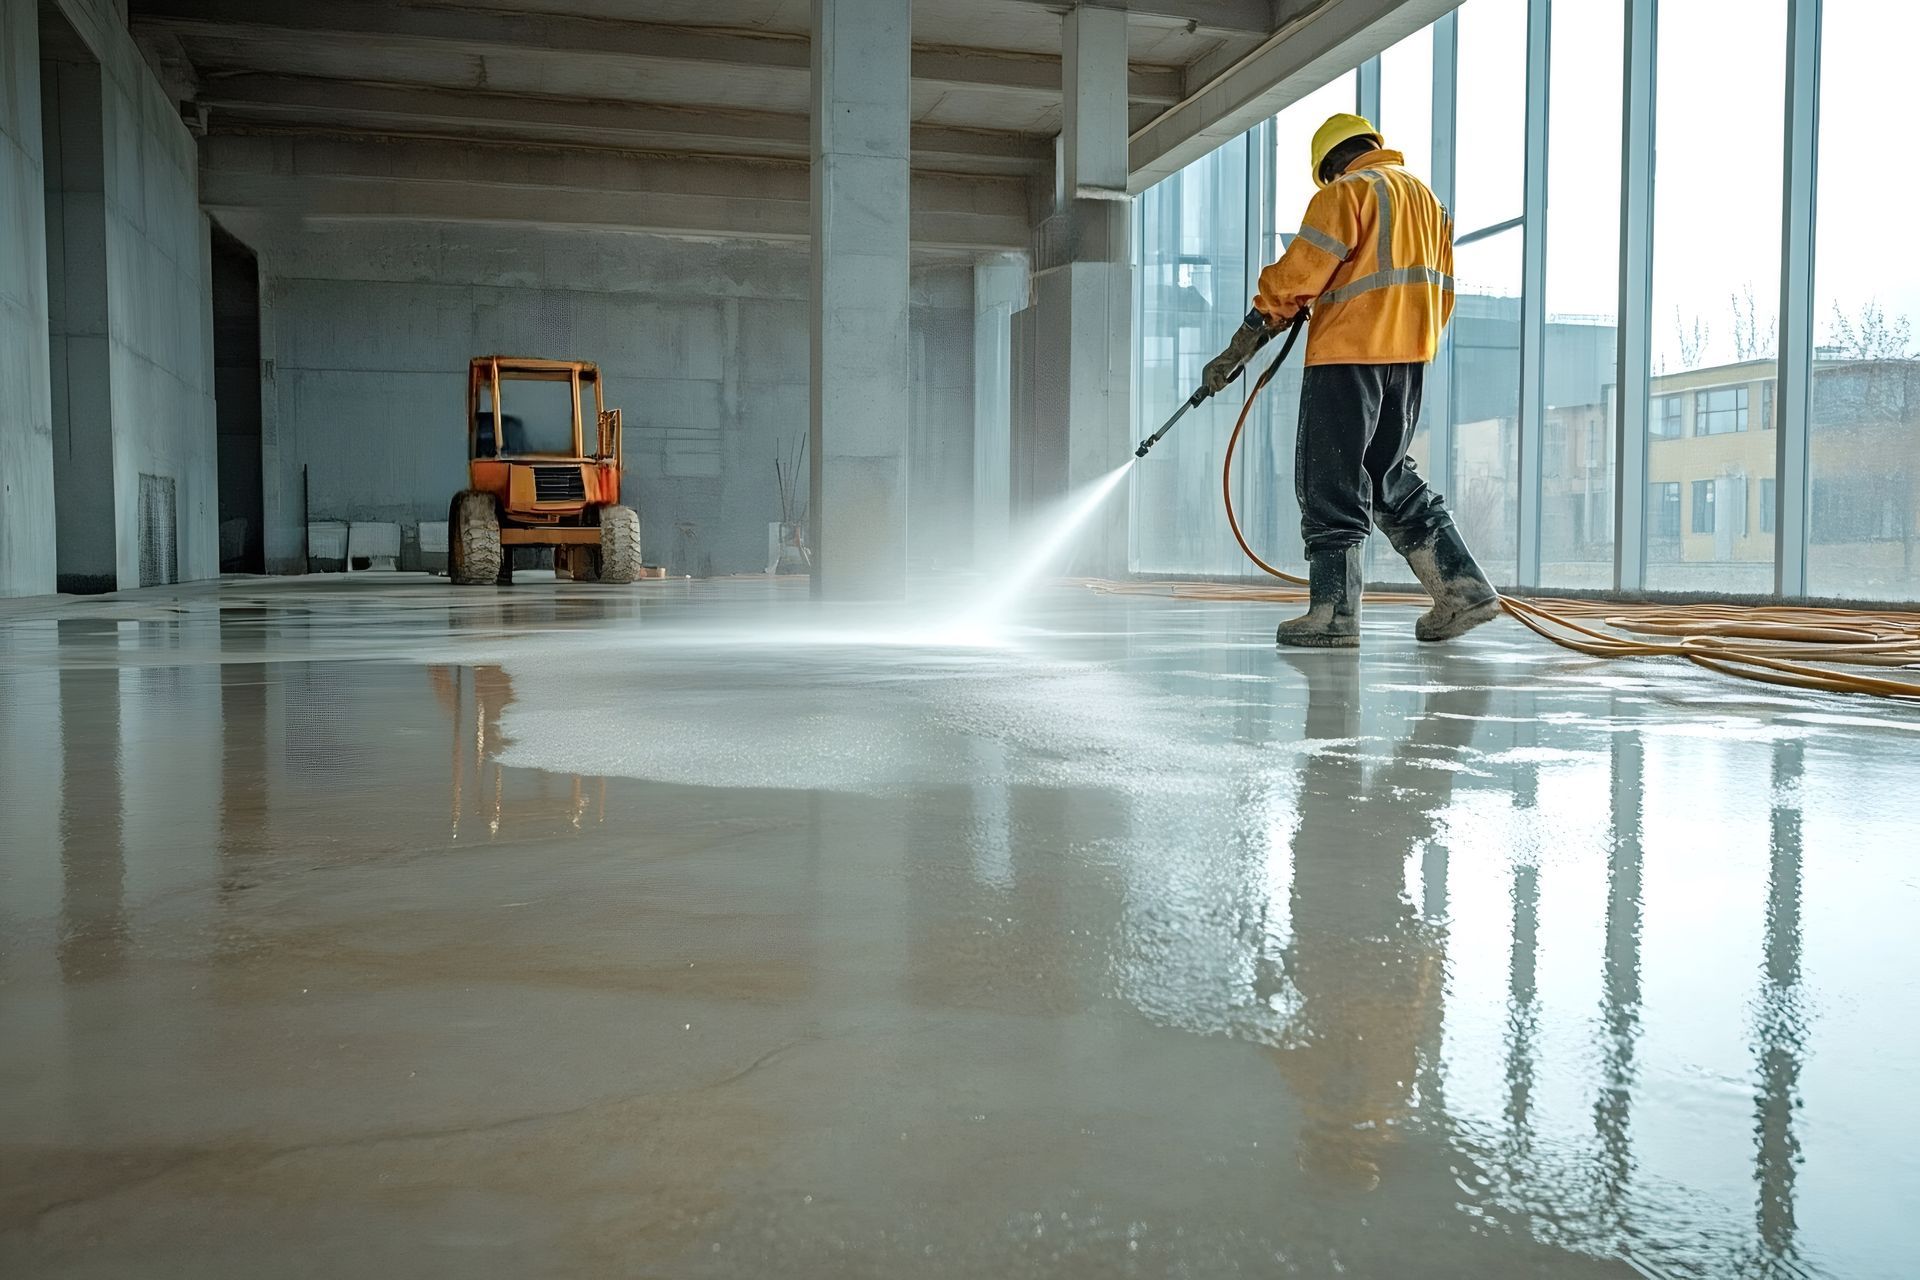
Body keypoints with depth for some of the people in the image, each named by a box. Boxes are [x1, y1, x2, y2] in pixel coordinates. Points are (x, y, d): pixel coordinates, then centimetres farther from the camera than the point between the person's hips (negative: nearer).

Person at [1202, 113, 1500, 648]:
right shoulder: (1426, 197, 21)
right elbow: (1441, 293, 20)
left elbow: (1298, 274, -13)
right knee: (1389, 478, 15)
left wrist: (1245, 341, -9)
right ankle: (1462, 587, 11)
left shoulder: (1346, 193, -4)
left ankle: (1333, 611, -5)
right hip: (1408, 356, 8)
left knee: (1331, 483, -4)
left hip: (1348, 354, -8)